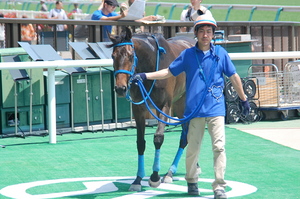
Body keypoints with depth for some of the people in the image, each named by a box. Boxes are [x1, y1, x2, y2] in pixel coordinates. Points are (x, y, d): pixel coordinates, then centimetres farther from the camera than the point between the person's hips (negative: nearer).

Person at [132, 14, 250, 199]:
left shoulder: (220, 53, 4)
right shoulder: (188, 54, 6)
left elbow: (234, 76, 12)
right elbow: (169, 72, 12)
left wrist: (244, 99, 17)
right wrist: (145, 76, 2)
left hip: (216, 109, -1)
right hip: (194, 109, 1)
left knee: (219, 147, -9)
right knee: (193, 149, 8)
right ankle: (192, 182, 28)